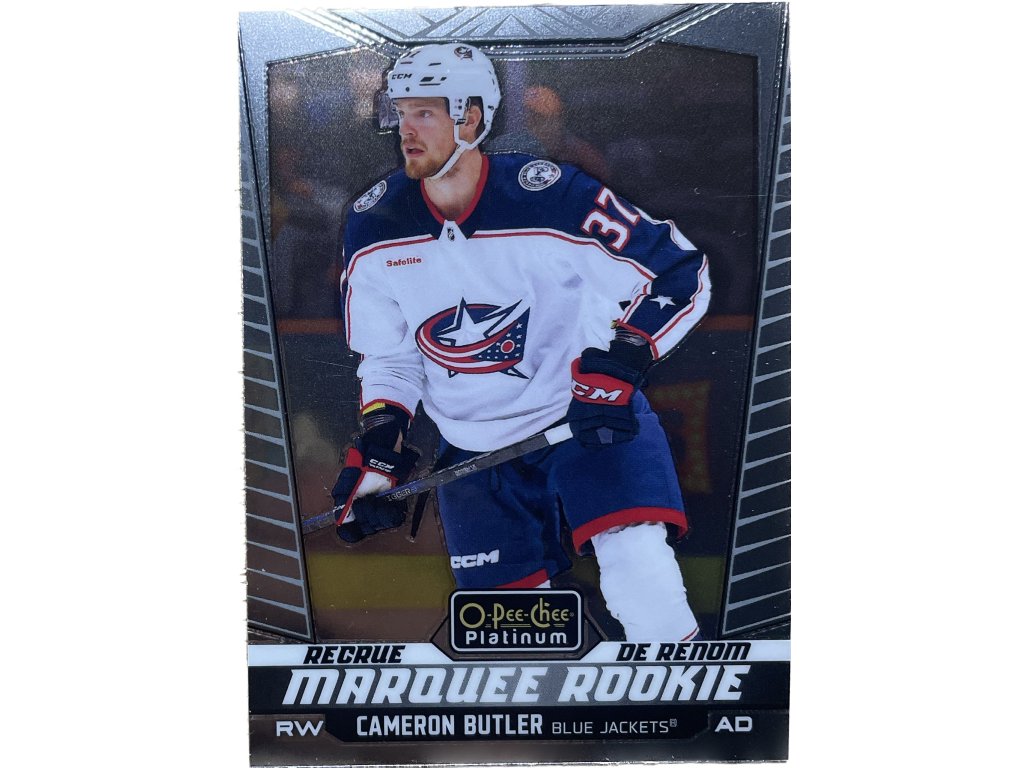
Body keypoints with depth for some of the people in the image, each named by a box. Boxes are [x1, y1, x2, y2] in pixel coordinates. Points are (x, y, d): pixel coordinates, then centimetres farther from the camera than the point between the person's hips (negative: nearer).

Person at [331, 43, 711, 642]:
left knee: (637, 565, -24)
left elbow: (681, 274, -14)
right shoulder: (375, 230, -4)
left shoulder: (552, 198, -19)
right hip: (473, 446, 4)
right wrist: (380, 442, -6)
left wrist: (620, 359, -27)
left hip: (586, 414, -3)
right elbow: (388, 356, 8)